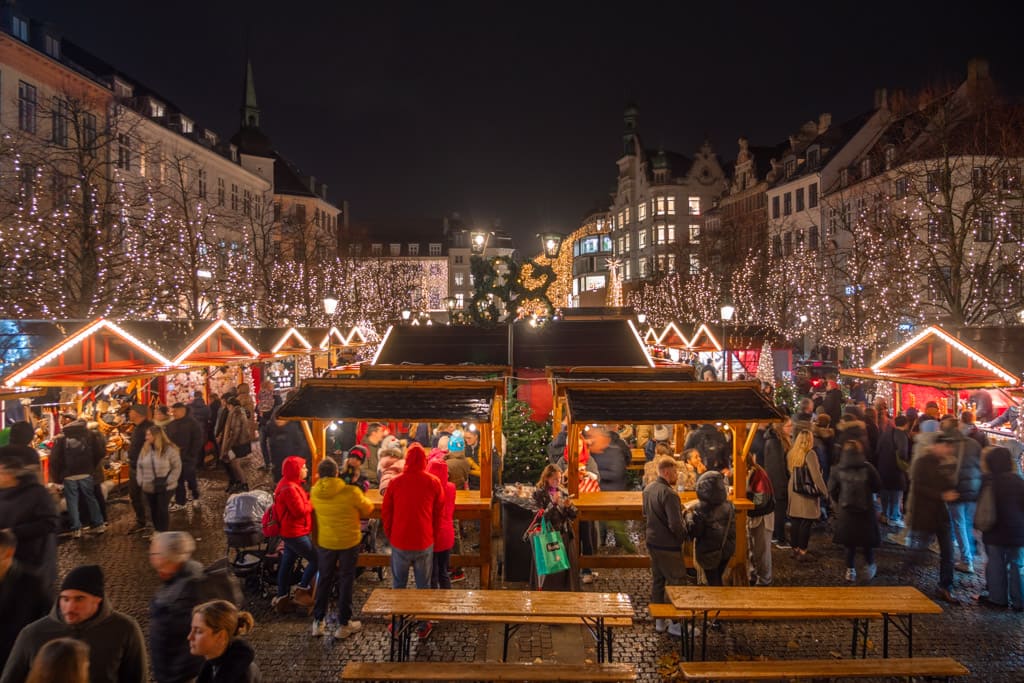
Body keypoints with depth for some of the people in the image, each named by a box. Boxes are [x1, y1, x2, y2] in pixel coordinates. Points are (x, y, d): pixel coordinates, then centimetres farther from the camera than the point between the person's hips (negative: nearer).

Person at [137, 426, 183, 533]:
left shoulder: (169, 449, -14)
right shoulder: (145, 449, 3)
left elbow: (177, 467, -10)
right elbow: (139, 466, 11)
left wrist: (168, 481, -13)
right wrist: (141, 481, 2)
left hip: (164, 487, -5)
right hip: (149, 487, 5)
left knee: (162, 510, -6)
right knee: (153, 510, 14)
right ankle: (158, 532, 30)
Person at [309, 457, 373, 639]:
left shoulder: (315, 492, -11)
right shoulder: (351, 492, -22)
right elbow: (367, 510, -7)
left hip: (325, 543, 3)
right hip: (349, 542, -3)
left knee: (324, 580, 18)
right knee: (346, 581, 11)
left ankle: (318, 622, 25)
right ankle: (343, 624, 18)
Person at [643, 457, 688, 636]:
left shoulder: (648, 488, 4)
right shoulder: (669, 494, -24)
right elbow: (676, 525, -27)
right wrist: (685, 536, -7)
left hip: (652, 541, 9)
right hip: (668, 546, -9)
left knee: (657, 580, 16)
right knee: (677, 582, 4)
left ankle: (659, 621, 27)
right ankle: (674, 623, 12)